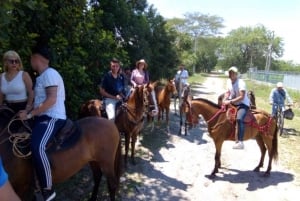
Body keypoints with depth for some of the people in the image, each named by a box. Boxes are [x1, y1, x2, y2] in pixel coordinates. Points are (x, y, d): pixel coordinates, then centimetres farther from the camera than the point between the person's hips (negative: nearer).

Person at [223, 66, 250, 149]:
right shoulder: (229, 81, 4)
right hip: (233, 103, 9)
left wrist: (230, 101, -31)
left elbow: (242, 97, -25)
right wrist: (225, 100, -10)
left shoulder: (241, 83, -19)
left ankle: (240, 142, -35)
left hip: (243, 104, -9)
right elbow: (228, 93, 10)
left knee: (239, 118, -33)